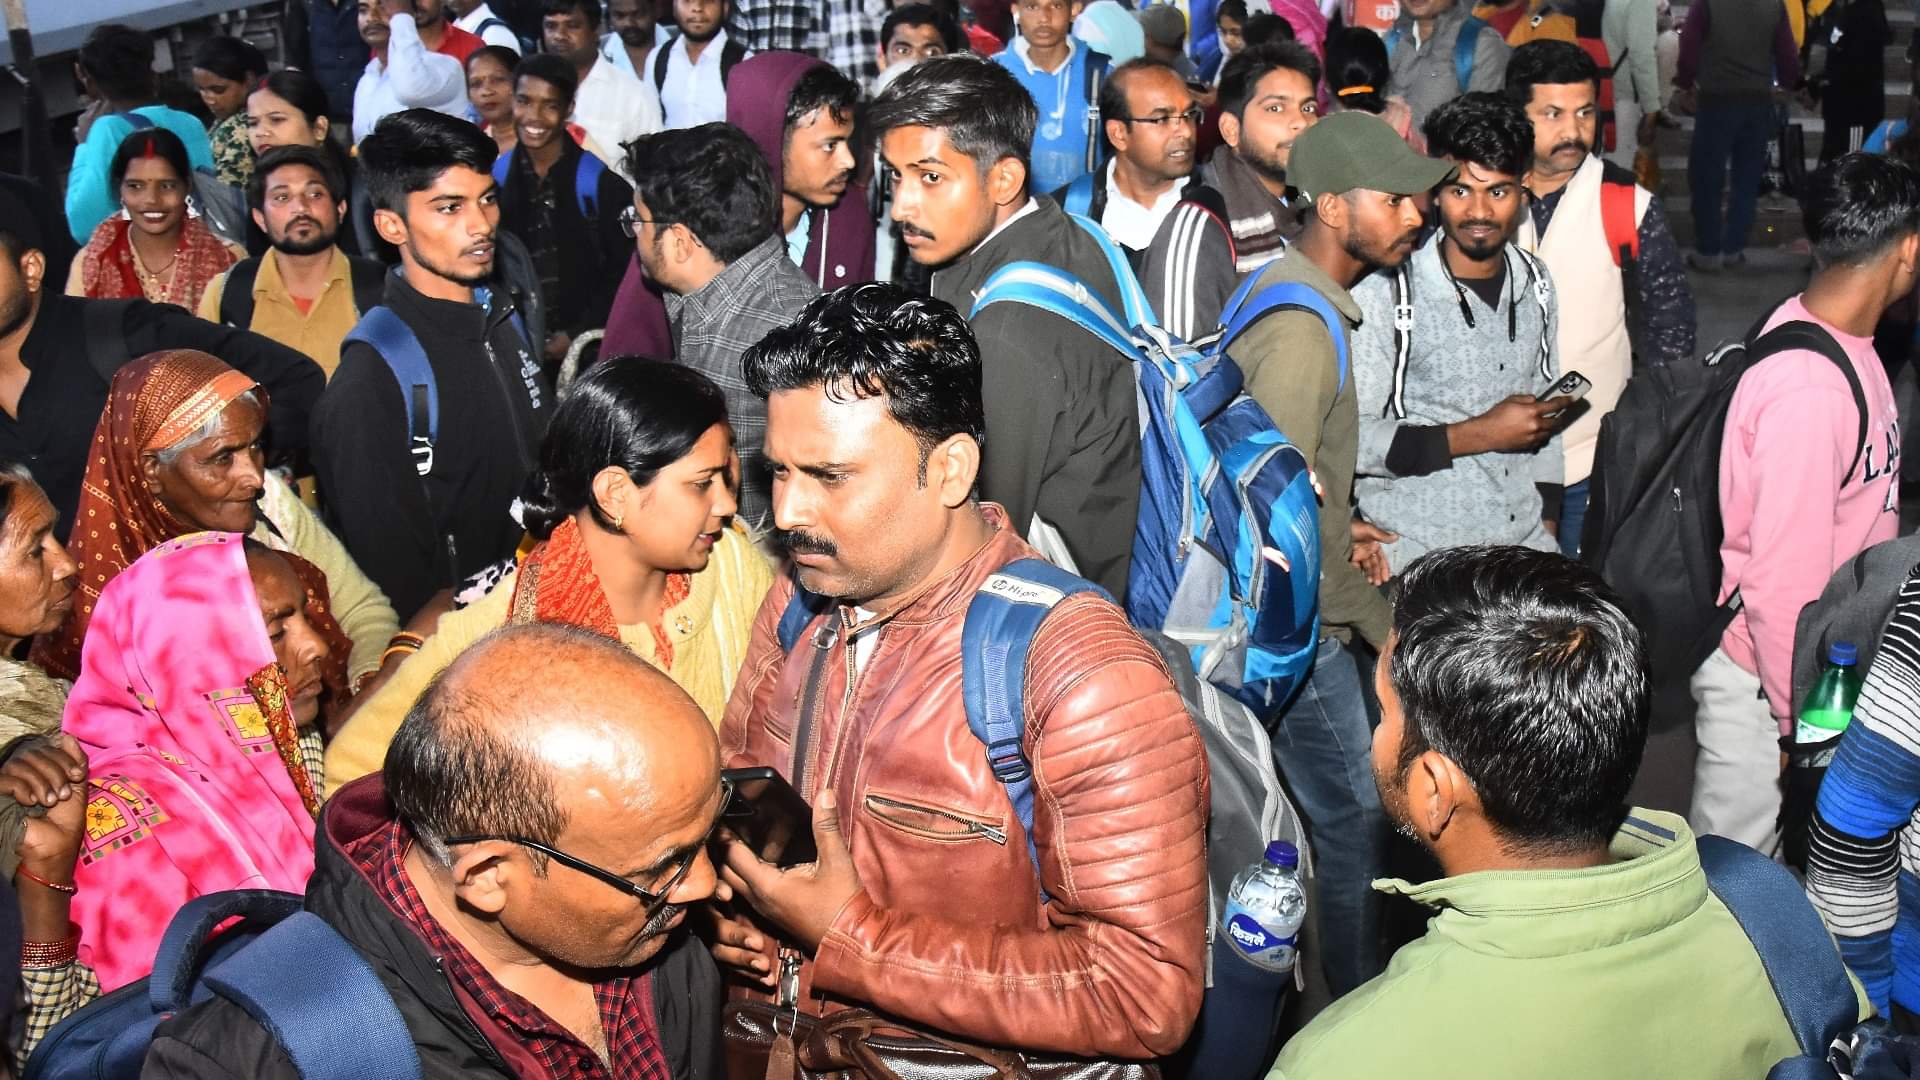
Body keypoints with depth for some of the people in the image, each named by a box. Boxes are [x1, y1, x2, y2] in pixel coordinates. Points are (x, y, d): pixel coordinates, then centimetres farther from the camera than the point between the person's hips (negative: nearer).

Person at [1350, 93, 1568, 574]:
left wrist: (1548, 523, 14)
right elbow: (1349, 438, -18)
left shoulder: (1535, 286, 7)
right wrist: (1476, 435, -17)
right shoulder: (1384, 293, -13)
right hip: (1417, 552, -5)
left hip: (1526, 541, 6)